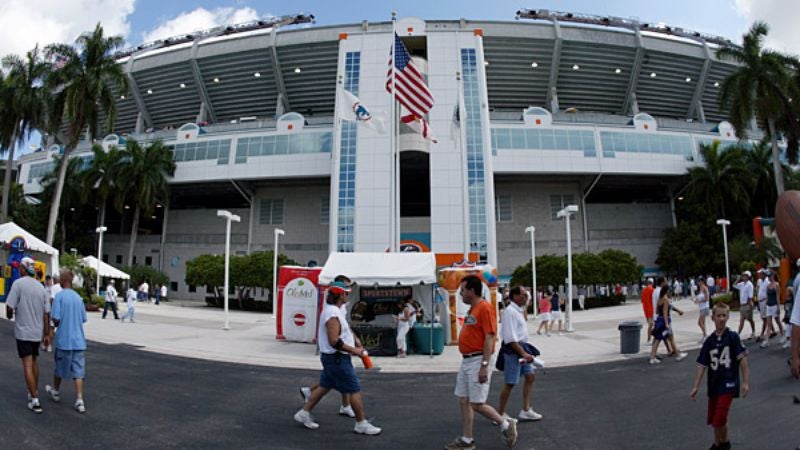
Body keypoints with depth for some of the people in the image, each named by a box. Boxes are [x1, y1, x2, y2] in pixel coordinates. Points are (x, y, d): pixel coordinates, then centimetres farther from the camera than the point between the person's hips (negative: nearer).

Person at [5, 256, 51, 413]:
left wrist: (9, 315, 9)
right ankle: (34, 392, 29)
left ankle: (35, 401, -5)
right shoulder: (41, 287, 5)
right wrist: (47, 334, 12)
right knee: (34, 362, 20)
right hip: (38, 332, 5)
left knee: (28, 365, -3)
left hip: (23, 331, -5)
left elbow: (9, 307, -16)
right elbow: (46, 313, 6)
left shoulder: (18, 283, -11)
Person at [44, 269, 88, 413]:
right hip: (78, 340, 3)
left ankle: (56, 392, 38)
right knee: (78, 371, 2)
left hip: (64, 340, -3)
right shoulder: (78, 297, 6)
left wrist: (56, 324, 7)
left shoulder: (60, 296, -9)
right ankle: (79, 401, -4)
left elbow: (56, 319, -14)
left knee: (60, 367, 17)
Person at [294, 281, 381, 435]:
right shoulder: (333, 315, -23)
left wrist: (354, 346, 16)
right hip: (337, 358, -10)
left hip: (331, 357, 10)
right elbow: (334, 342, -27)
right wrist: (354, 351, -19)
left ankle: (304, 413, 27)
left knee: (324, 386, 19)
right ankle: (361, 424, 8)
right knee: (355, 390, -2)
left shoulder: (330, 310, 10)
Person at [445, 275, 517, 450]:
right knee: (463, 401, 11)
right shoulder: (472, 309, 13)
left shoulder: (485, 308, -16)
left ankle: (506, 424, 18)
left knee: (477, 404, -3)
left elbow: (490, 338, -21)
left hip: (478, 361, -9)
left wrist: (484, 366, -24)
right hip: (466, 361, 9)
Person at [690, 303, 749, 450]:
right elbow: (702, 365, 4)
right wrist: (696, 387, 1)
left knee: (720, 418, -9)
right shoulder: (709, 341, 3)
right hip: (713, 384, 5)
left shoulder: (733, 337, -8)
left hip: (728, 384, -5)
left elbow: (742, 359, -8)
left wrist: (745, 382, -12)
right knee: (713, 419, 14)